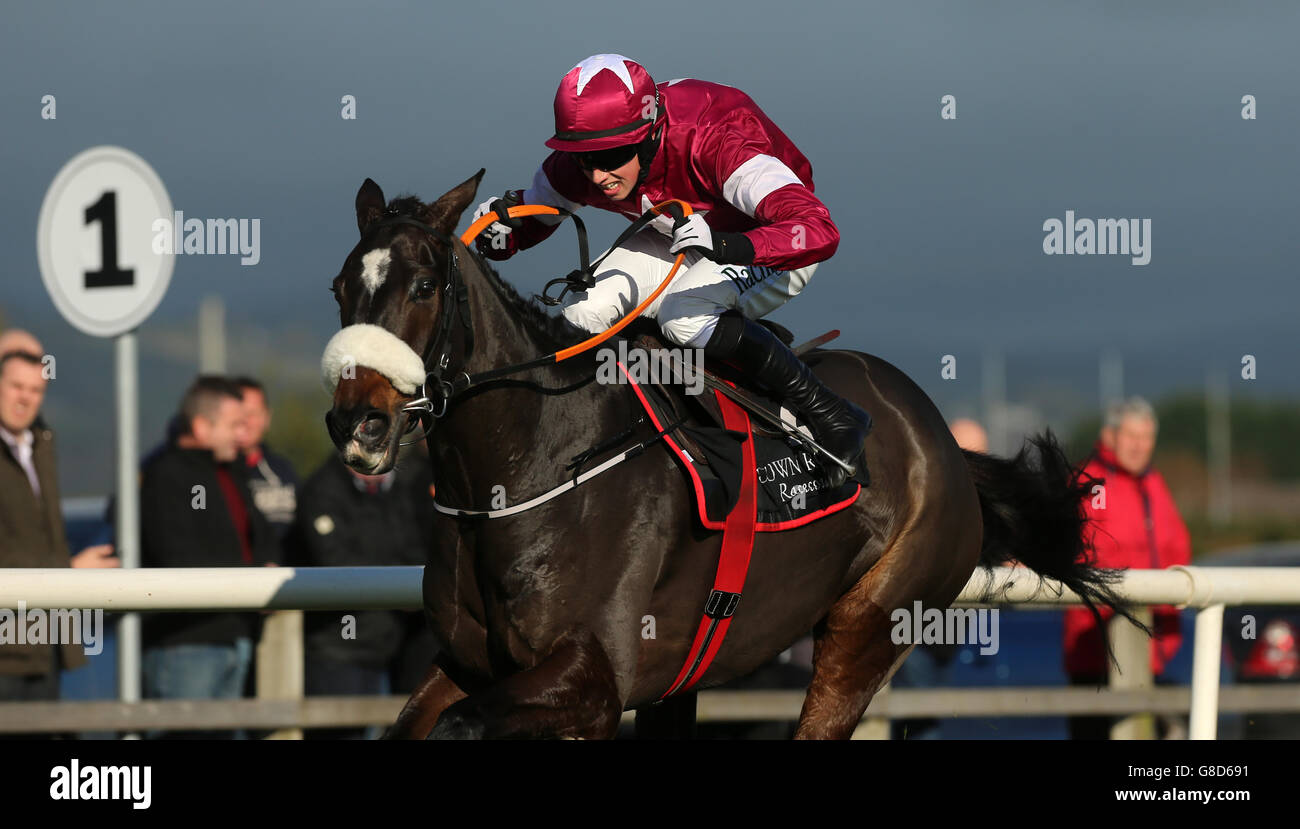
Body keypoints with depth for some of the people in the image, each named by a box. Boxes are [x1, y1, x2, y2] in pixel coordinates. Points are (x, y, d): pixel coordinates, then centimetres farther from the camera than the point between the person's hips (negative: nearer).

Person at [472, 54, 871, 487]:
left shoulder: (714, 142, -39)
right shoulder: (574, 167, -22)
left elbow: (819, 231, -48)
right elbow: (529, 218, -1)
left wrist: (725, 245, -65)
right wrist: (501, 231, -27)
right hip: (676, 240, 6)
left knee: (683, 315, -34)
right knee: (582, 313, -18)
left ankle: (831, 415, -21)